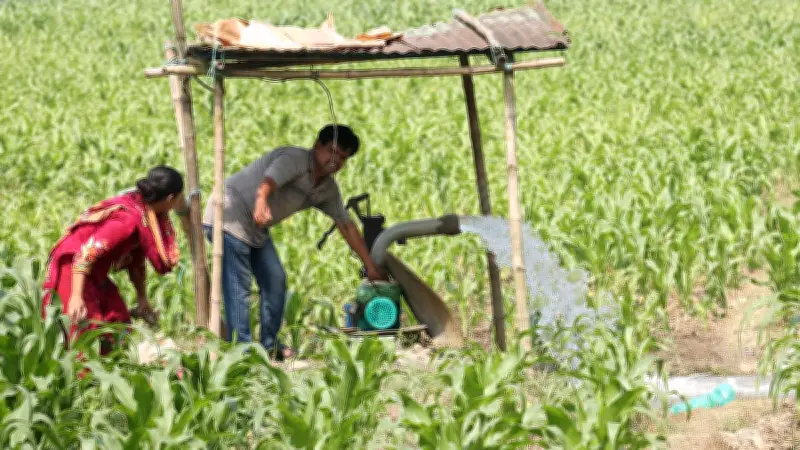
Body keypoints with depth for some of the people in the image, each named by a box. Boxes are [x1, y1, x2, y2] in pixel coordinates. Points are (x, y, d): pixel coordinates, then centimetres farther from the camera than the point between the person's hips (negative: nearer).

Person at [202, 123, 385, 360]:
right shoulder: (295, 159, -20)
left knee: (275, 281, 11)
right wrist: (261, 204, -63)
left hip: (257, 229, 10)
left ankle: (269, 345, 21)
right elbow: (268, 181, -40)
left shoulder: (328, 189, 8)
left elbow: (346, 225, 13)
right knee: (238, 288, -14)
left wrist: (370, 265, 11)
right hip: (230, 215, -10)